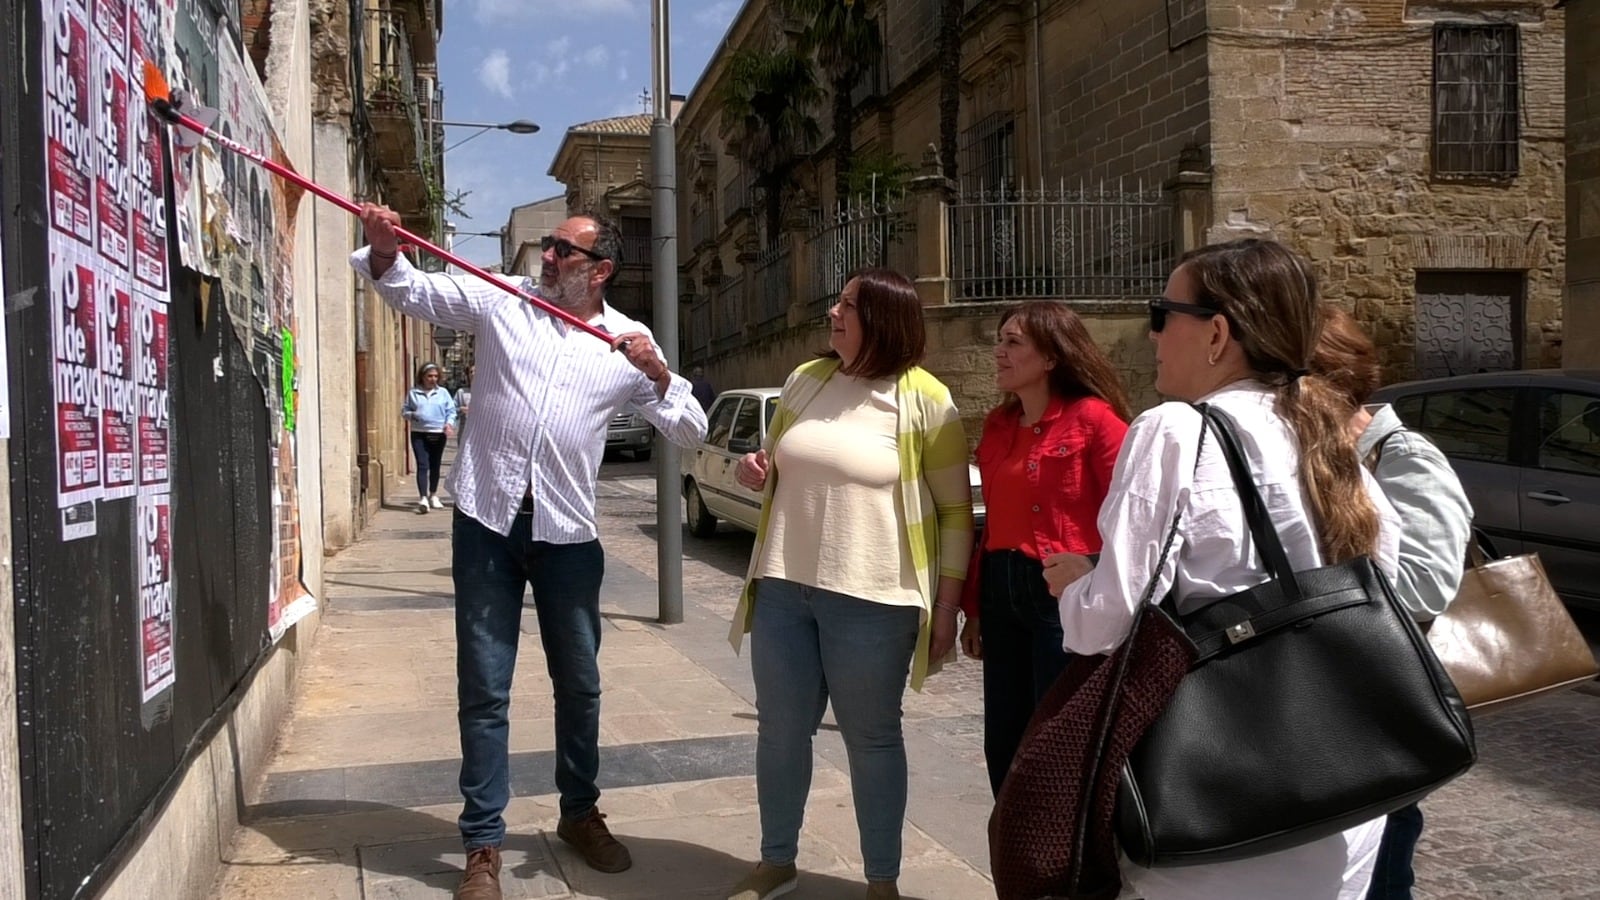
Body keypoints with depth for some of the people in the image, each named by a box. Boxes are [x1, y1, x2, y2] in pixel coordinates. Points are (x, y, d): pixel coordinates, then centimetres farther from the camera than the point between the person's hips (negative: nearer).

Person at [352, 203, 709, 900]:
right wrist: (384, 249, -18)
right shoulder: (501, 301, 3)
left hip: (566, 531, 1)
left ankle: (580, 813, 35)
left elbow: (690, 433, 2)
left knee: (578, 683, 15)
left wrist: (657, 373, -15)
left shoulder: (630, 340, 3)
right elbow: (412, 292, 2)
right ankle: (483, 843, 15)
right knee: (483, 689, 3)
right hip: (486, 522, -1)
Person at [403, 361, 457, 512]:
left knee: (435, 465, 12)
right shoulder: (413, 393, 4)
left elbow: (451, 411, 7)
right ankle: (423, 498, -18)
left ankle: (433, 496, 27)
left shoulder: (443, 392, 7)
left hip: (438, 434, 2)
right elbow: (404, 411, 8)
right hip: (419, 434, -2)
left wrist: (449, 423, -12)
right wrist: (411, 415, -14)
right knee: (422, 465, -12)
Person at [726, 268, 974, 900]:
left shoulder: (926, 400, -8)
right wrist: (755, 472, -2)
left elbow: (955, 511, -6)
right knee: (780, 729, 14)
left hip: (871, 598, -5)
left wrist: (946, 606, -9)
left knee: (871, 738, 7)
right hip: (783, 587, 5)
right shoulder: (805, 381, 8)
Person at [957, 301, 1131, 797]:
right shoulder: (998, 424, 11)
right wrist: (973, 607, 15)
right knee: (1003, 748, 14)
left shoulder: (1093, 418, -10)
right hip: (1001, 592, 7)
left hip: (1064, 594, -7)